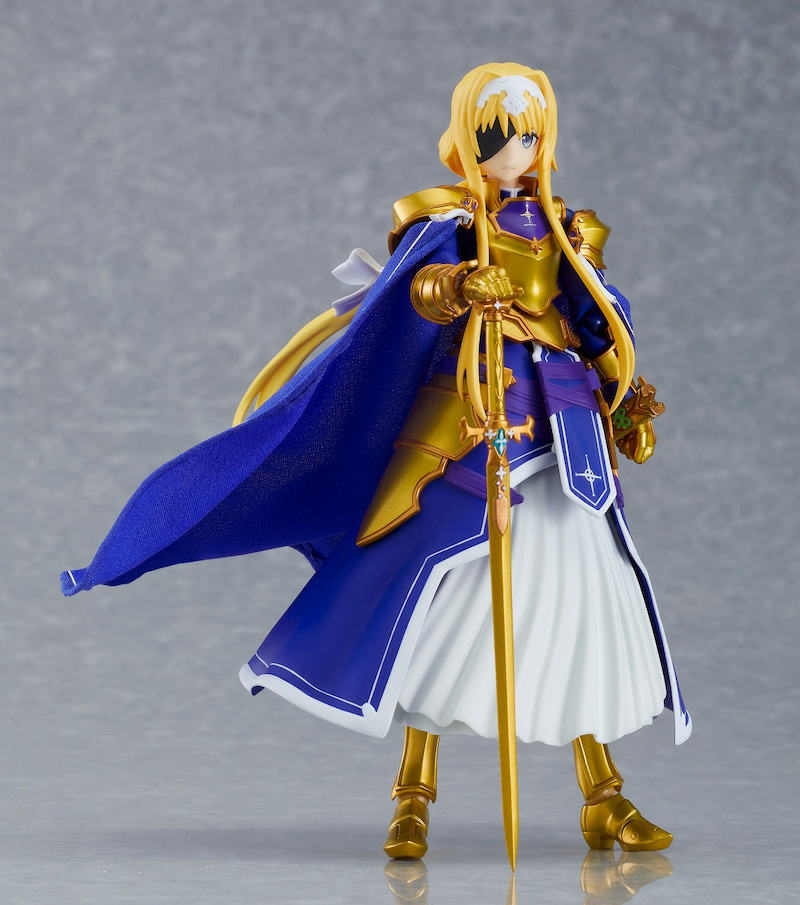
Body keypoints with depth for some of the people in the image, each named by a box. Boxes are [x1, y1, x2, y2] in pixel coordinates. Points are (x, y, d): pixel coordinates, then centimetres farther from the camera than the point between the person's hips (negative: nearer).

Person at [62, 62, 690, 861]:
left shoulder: (563, 231, 17)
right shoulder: (447, 221, 4)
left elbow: (598, 330, 18)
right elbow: (418, 285, -17)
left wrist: (625, 405, 6)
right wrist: (455, 287, -39)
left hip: (560, 433, 4)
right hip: (465, 428, -4)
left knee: (581, 599, 2)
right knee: (440, 593, -10)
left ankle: (603, 802, 9)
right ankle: (413, 803, -3)